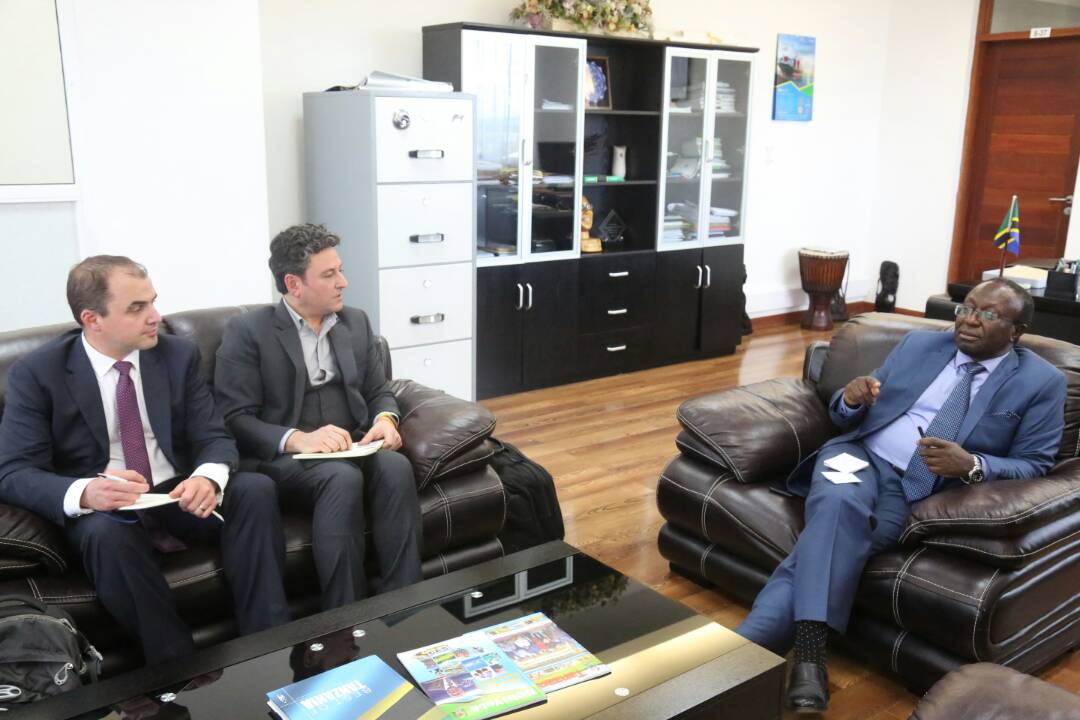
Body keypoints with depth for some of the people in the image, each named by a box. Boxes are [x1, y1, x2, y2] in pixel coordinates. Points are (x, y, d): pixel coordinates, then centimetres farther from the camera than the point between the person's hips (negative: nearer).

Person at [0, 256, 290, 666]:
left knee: (256, 489, -24)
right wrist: (85, 492, -36)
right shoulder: (36, 374, -8)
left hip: (178, 498, 3)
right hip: (102, 511, -2)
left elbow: (215, 439, -3)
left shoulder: (179, 355, 0)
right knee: (106, 531, -36)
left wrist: (208, 478, -29)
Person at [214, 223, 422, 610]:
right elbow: (235, 419, -9)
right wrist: (297, 439, -26)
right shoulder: (247, 330, -3)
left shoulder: (356, 322, 14)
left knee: (396, 466, -30)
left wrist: (386, 419, -9)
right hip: (282, 459, -4)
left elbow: (379, 390, 16)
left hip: (353, 450, 4)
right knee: (343, 478, -36)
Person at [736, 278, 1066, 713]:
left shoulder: (1042, 383, 8)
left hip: (921, 492, -2)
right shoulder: (919, 344, 15)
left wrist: (972, 466, -18)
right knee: (840, 505, -34)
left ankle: (748, 646, -31)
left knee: (833, 541, -29)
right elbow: (847, 419, 16)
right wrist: (851, 399, -9)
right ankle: (809, 650, -38)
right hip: (861, 455, 2)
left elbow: (1034, 466, 2)